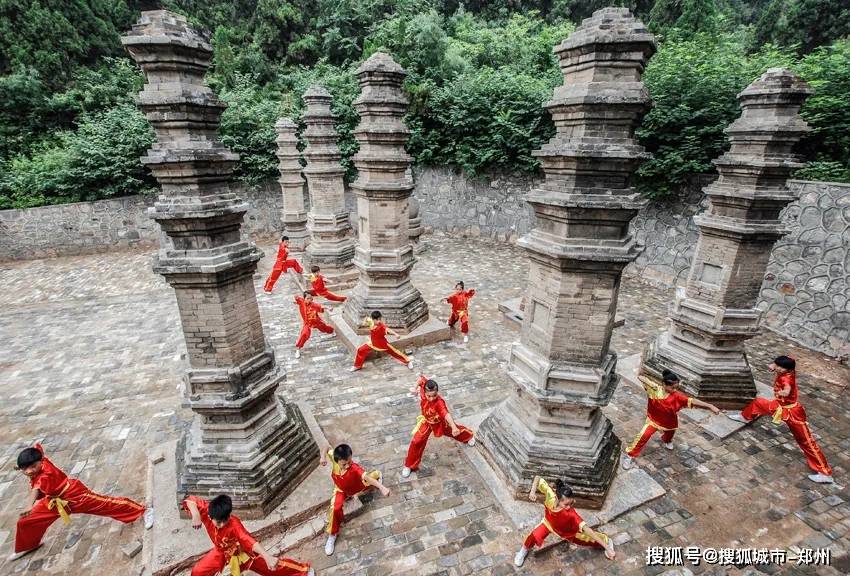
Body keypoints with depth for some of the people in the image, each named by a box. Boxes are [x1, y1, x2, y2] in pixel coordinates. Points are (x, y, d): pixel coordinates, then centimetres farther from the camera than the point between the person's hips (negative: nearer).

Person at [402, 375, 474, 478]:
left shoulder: (439, 402, -44)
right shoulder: (424, 390, -33)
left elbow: (446, 414, -60)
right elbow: (422, 377, -18)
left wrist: (454, 427, -74)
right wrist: (415, 387, -10)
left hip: (440, 422, -2)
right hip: (426, 421, 3)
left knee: (452, 431, 25)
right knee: (417, 441, -4)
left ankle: (469, 436, 59)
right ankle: (409, 465, 16)